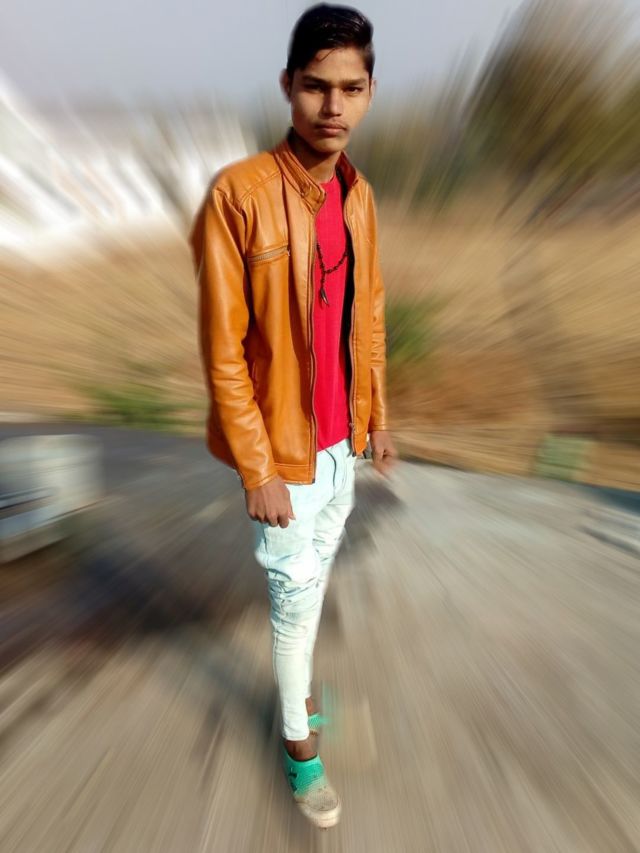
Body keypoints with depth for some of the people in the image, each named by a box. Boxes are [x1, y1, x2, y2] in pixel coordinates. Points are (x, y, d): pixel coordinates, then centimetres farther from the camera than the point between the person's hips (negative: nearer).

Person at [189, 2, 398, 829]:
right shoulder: (238, 193, -16)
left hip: (343, 434, 6)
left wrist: (378, 418, 13)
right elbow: (222, 350, -17)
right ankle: (298, 737, 40)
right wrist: (259, 472, -16)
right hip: (283, 443, -6)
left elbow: (368, 319, 10)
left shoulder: (358, 195, 5)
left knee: (316, 571, 22)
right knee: (297, 590, 10)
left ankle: (293, 678, 52)